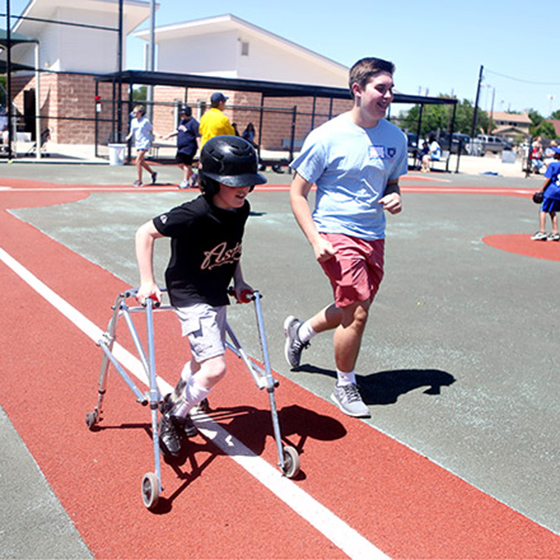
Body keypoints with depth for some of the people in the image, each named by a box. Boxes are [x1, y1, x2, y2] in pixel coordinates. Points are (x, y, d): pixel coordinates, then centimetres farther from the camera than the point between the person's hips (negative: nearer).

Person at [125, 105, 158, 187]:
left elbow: (151, 130, 3)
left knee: (138, 161, -14)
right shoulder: (133, 121, 8)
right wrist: (128, 137, -3)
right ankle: (153, 174, 35)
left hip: (144, 143, -7)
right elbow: (132, 132, 15)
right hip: (137, 144, 7)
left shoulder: (145, 121, -8)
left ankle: (139, 181, -7)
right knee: (142, 162, 13)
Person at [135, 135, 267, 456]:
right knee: (215, 367, -15)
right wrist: (147, 282, -17)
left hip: (218, 297, 8)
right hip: (191, 297, -8)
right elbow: (145, 233, -18)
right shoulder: (194, 214, -26)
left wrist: (238, 281, 10)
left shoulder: (241, 210, -4)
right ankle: (172, 420, 7)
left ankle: (176, 400, 48)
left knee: (203, 362, 20)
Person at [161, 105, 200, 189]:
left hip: (189, 147, -10)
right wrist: (169, 136, 24)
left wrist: (199, 148, -20)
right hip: (181, 147, 10)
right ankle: (193, 176, 27)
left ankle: (186, 181, 1)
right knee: (180, 163, 12)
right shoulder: (182, 121, 17)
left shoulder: (193, 122, -12)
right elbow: (178, 131, 30)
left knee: (185, 163, -8)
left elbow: (198, 136, -15)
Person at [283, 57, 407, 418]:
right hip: (337, 234, -6)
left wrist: (394, 198, -4)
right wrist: (316, 240, -16)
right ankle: (345, 386, 14)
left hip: (374, 238, 6)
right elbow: (297, 193, -6)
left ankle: (300, 331, 44)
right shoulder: (327, 137, -11)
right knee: (357, 313, -10)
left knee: (352, 311, 15)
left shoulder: (396, 138, 5)